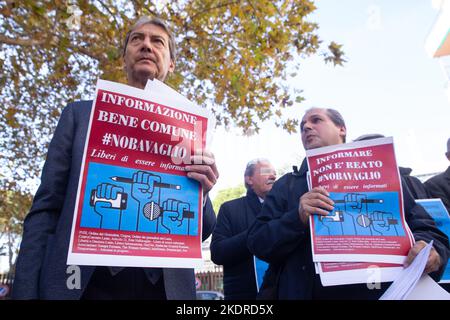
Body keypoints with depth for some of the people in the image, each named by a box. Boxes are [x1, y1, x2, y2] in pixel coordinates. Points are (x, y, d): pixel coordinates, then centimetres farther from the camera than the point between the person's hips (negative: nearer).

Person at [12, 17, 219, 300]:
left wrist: (201, 193, -15)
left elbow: (201, 231, 6)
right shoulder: (79, 114, 5)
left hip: (164, 286, 2)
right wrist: (26, 292, -7)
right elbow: (45, 209, 1)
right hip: (84, 284, 0)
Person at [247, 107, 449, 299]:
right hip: (304, 292, 0)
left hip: (379, 292, 1)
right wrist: (298, 218, -20)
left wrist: (430, 248, -18)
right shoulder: (285, 185, 3)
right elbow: (257, 243, -3)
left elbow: (424, 228, 5)